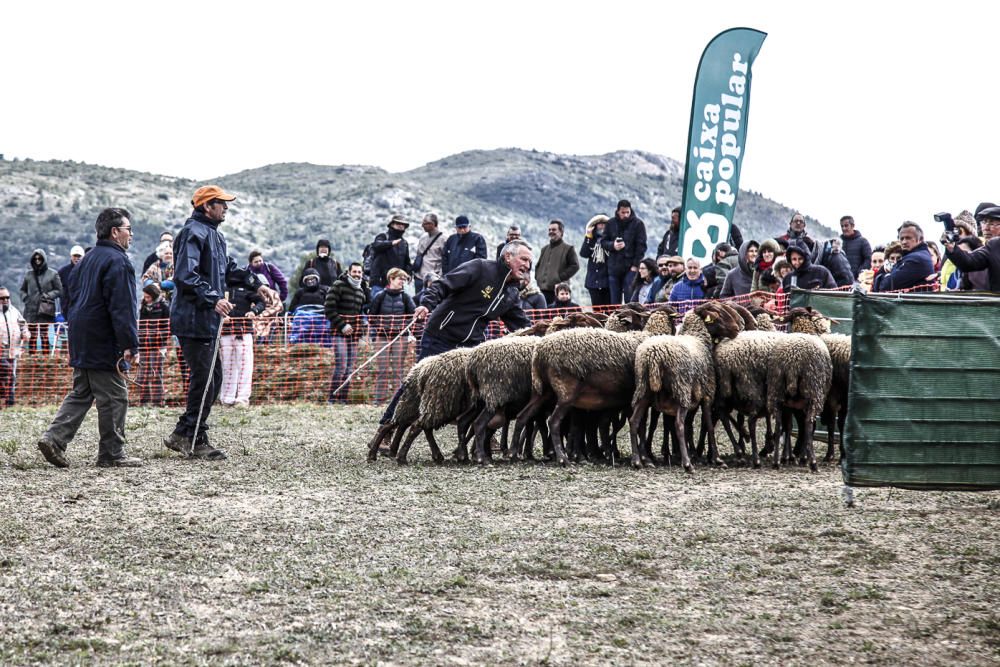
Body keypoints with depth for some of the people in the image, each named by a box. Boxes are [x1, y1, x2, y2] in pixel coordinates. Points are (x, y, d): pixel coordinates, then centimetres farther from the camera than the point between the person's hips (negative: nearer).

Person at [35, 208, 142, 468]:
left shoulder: (87, 259, 17)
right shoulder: (117, 261, -14)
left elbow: (74, 297, 22)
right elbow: (122, 307, -20)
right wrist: (130, 345, -20)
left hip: (81, 341, 9)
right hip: (104, 345, -9)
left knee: (81, 393, 15)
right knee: (114, 397, -2)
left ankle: (54, 438, 4)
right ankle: (112, 454, 1)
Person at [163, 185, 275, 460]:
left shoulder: (214, 235, 18)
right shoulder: (194, 232, -14)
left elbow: (229, 267, 28)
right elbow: (185, 275, -24)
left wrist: (257, 285, 19)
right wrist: (213, 299, -30)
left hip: (207, 320, 11)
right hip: (192, 319, -11)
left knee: (212, 379, 13)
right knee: (204, 379, -8)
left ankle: (183, 435, 18)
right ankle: (195, 441, -1)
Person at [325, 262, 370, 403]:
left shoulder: (361, 290, 18)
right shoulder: (338, 286, -3)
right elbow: (329, 309, -9)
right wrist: (342, 325, -14)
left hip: (354, 333, 7)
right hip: (339, 332, -7)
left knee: (349, 367, 5)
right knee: (341, 366, -15)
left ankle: (342, 399, 9)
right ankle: (331, 399, -12)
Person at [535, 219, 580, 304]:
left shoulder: (568, 249, 2)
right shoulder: (545, 249, 23)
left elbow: (575, 266, -6)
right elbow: (538, 265, 31)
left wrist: (561, 277, -13)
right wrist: (538, 277, 11)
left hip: (558, 289, -6)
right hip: (543, 289, 6)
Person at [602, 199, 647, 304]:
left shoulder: (638, 224, -1)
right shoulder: (611, 224, 8)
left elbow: (641, 246, -4)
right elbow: (603, 242, 13)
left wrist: (635, 265, -11)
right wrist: (612, 245, -10)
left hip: (630, 268, -3)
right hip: (614, 267, 4)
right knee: (615, 300, 5)